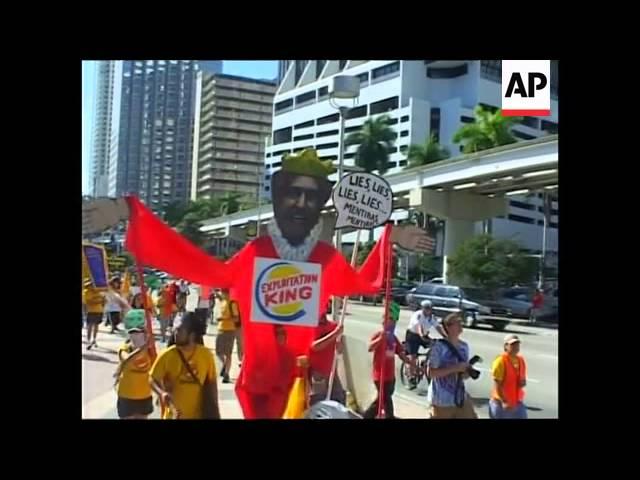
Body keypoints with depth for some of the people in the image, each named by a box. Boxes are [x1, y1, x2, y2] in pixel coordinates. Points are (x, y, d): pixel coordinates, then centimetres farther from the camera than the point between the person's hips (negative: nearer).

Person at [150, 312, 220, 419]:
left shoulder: (206, 355, -7)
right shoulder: (167, 355, -10)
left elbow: (211, 383, 3)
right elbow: (153, 380, -4)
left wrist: (214, 410, 4)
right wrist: (162, 393, -25)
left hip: (198, 414, 1)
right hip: (174, 414, -1)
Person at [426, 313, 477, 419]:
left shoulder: (464, 346, 6)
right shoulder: (439, 346, -16)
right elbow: (431, 372, -19)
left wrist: (467, 373, -7)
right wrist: (455, 368, -23)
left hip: (461, 397, 6)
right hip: (442, 400, -6)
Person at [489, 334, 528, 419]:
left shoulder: (521, 360, 5)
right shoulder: (500, 361, -17)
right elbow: (497, 384, -19)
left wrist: (523, 382, -7)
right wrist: (503, 402, -27)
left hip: (517, 403, 6)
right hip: (500, 403, -6)